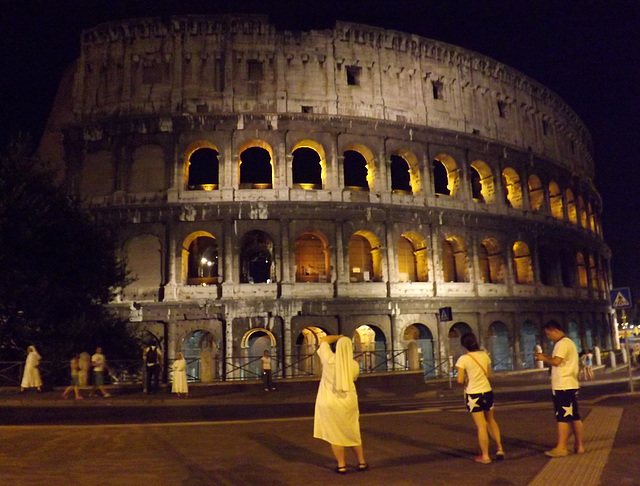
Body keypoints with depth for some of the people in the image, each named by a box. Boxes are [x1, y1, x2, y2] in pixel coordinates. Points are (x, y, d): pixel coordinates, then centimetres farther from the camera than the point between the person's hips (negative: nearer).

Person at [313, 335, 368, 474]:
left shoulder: (329, 359, -14)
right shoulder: (354, 365, -9)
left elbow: (324, 340, 0)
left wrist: (339, 337, 12)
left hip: (330, 403, -2)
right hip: (348, 403, 2)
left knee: (335, 434, 7)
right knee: (352, 433, 17)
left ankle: (341, 465, 10)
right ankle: (362, 462, 24)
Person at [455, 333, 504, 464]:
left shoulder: (463, 359, -15)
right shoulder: (484, 355, -1)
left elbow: (460, 380, -17)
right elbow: (489, 374, 9)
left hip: (473, 395, -4)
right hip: (487, 391, 5)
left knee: (481, 426, 2)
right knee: (491, 420, 24)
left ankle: (485, 456, 10)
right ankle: (500, 448, 22)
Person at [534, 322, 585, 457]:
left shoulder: (562, 343, -14)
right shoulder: (569, 342, 19)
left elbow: (556, 361, -22)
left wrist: (544, 358, -6)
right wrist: (546, 357, 12)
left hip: (563, 386, -10)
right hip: (570, 385, 10)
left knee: (562, 417, -7)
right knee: (574, 417, 13)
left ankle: (561, 447, -4)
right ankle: (579, 445, 18)